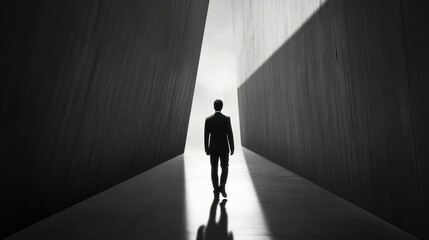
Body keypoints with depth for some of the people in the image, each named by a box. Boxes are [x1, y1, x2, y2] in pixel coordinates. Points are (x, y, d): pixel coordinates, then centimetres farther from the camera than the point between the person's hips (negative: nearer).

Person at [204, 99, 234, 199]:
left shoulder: (208, 119, -3)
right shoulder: (226, 119, -8)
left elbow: (206, 136, -1)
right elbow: (230, 135, -10)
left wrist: (206, 149, 8)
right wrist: (232, 148, -2)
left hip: (213, 148, 2)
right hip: (224, 148, -1)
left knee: (214, 170, 8)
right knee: (224, 169, 13)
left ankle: (216, 191, 9)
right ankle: (222, 187, -2)